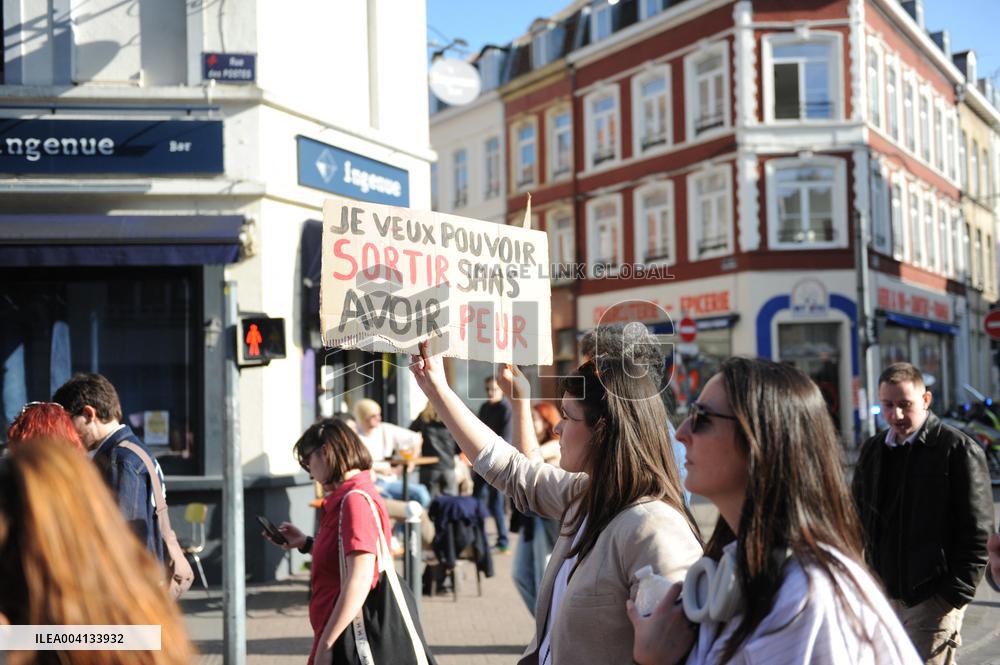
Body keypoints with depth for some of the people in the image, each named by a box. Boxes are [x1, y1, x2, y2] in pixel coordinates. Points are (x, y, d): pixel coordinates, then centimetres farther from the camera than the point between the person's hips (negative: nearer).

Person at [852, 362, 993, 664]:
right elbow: (861, 517, 18)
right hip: (883, 594, 6)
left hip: (932, 597, -6)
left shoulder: (958, 450, -8)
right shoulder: (872, 450, 10)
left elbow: (975, 533, -9)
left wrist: (956, 595, -13)